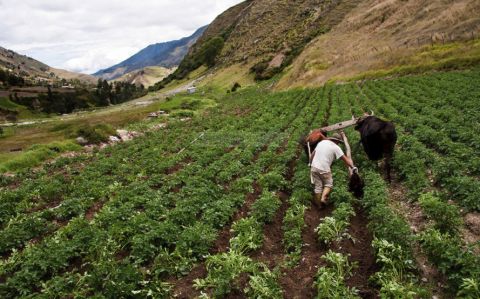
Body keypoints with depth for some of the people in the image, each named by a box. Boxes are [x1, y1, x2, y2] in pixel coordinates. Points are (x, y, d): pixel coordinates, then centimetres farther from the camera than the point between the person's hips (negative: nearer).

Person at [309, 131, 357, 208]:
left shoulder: (321, 142, 12)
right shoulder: (336, 147, -4)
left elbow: (312, 154, 16)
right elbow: (345, 159, -5)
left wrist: (311, 163, 26)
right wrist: (352, 166, 0)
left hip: (314, 167, 5)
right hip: (324, 169, -5)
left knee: (318, 186, 12)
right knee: (328, 184, 15)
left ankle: (319, 205, 20)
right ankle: (323, 198, -6)